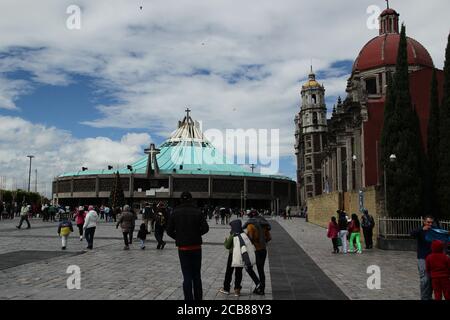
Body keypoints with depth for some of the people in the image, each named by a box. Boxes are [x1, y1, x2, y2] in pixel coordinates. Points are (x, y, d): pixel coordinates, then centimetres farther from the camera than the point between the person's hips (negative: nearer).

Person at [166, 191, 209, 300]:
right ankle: (198, 297, 21)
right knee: (197, 275, 14)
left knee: (187, 276, 5)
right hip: (196, 247, 1)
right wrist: (197, 234, 7)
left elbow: (169, 231, -5)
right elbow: (205, 228, -9)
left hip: (183, 248, 0)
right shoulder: (197, 212, -6)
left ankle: (189, 298, 4)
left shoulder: (175, 212, -4)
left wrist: (178, 238, 10)